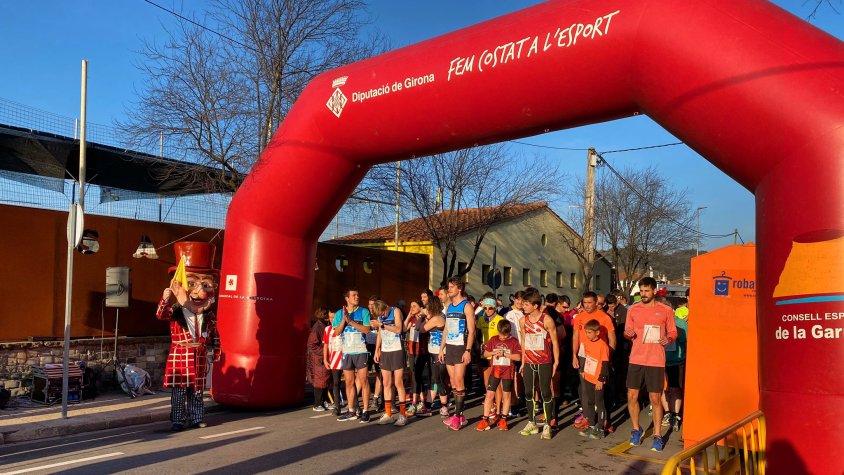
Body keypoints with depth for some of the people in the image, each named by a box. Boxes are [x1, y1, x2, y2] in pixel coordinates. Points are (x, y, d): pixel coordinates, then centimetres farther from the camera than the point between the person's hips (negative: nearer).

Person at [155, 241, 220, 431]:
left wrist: (215, 351, 7)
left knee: (197, 391, 12)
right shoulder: (175, 313, -7)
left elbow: (214, 336, 11)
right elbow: (161, 314, -26)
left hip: (199, 359, 3)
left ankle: (196, 418, 23)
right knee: (178, 392, 2)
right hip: (179, 358, -3)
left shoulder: (209, 316, 3)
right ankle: (178, 420, 12)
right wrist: (165, 299, -41)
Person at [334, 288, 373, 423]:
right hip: (346, 352, 3)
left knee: (363, 381, -4)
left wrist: (351, 321, -15)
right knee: (349, 382, 8)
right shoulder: (339, 313, 8)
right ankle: (351, 412, 17)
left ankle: (365, 411, 2)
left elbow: (367, 330, -10)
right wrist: (344, 320, -12)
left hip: (361, 351, -3)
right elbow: (336, 332, 2)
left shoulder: (363, 312, 1)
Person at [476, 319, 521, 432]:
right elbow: (485, 354, 8)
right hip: (495, 371, 2)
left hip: (508, 372, -2)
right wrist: (494, 353, -11)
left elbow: (518, 357, -10)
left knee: (506, 395, 7)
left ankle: (503, 419, 19)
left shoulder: (513, 341, -3)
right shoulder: (493, 340, 5)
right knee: (489, 394, -2)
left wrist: (505, 354, -16)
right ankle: (485, 419, 4)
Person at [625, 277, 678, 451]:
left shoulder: (666, 310, -1)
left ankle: (657, 436, 16)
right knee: (632, 396, 4)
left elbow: (673, 332, 6)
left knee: (655, 399, 3)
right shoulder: (633, 309, 5)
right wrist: (628, 333, -11)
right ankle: (636, 430, 25)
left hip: (656, 361, -2)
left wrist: (668, 339, -16)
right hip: (636, 359, 2)